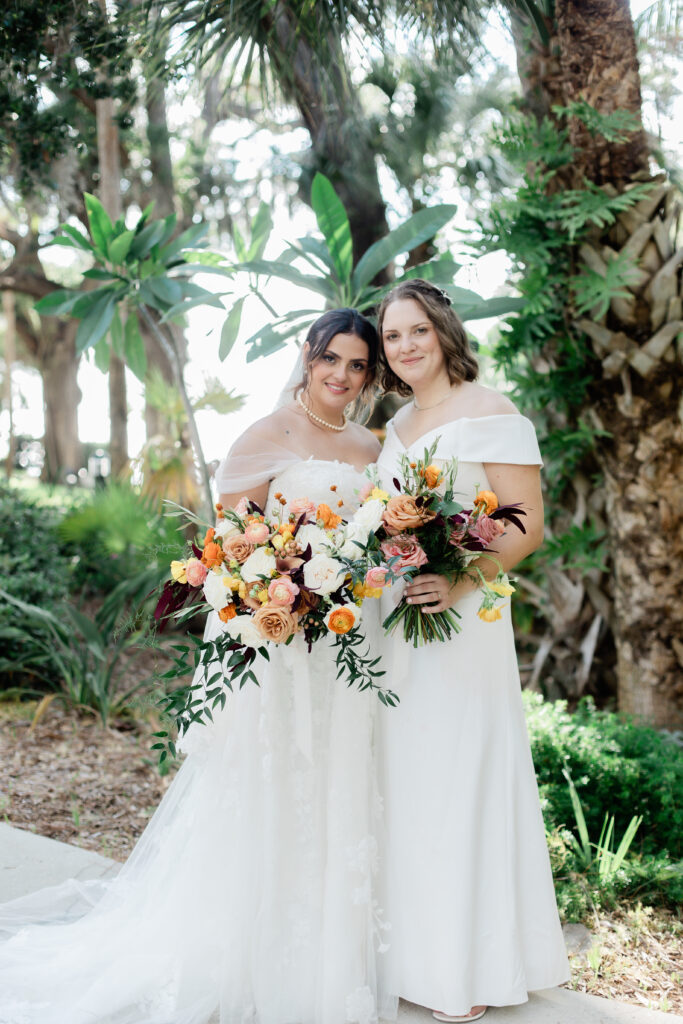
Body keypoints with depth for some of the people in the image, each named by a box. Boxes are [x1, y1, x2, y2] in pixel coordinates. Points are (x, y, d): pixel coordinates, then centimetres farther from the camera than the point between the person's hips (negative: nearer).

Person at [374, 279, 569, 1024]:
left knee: (459, 778, -1)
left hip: (461, 622, -7)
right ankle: (411, 950, 26)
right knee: (402, 779, 11)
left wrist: (459, 584, -25)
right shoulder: (396, 426, 16)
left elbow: (527, 524, -13)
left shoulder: (489, 414, -7)